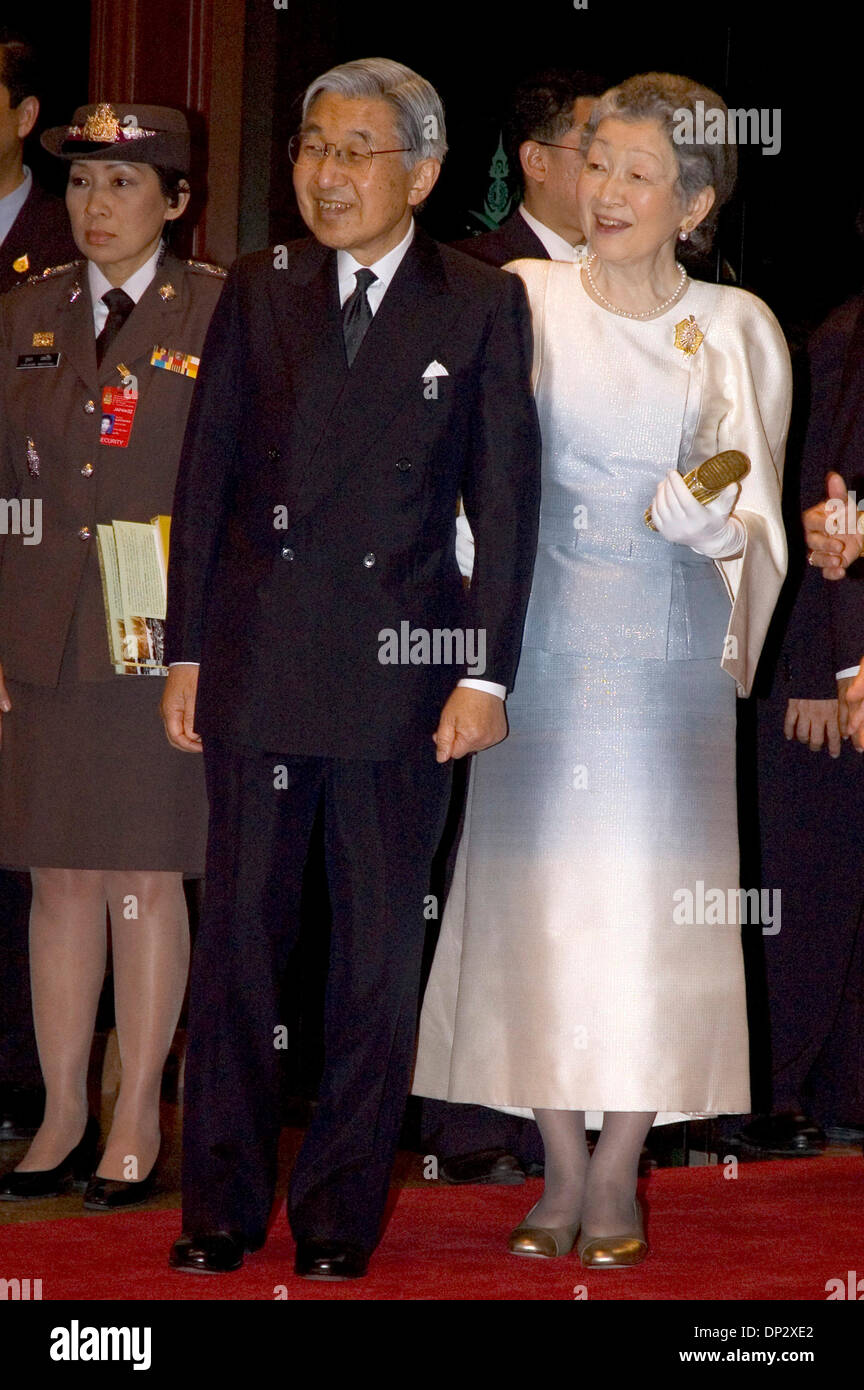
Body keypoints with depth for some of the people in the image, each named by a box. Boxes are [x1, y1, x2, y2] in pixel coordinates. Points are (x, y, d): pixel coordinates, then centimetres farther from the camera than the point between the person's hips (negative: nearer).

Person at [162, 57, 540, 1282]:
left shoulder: (483, 307, 1)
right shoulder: (257, 292, 7)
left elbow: (507, 502, -1)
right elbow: (205, 478, 8)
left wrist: (486, 674, -7)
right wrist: (186, 653, 4)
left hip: (403, 667, -1)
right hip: (259, 663, 2)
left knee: (380, 947, 6)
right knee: (238, 934, 6)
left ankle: (343, 1213, 18)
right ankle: (223, 1206, 16)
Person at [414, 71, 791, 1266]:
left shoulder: (736, 331, 4)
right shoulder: (527, 301, 5)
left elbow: (757, 510, 5)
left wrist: (718, 526, -16)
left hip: (670, 643, -1)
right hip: (540, 635, 1)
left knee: (652, 894, -2)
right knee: (538, 888, 0)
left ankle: (619, 1173, 8)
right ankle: (562, 1166, 11)